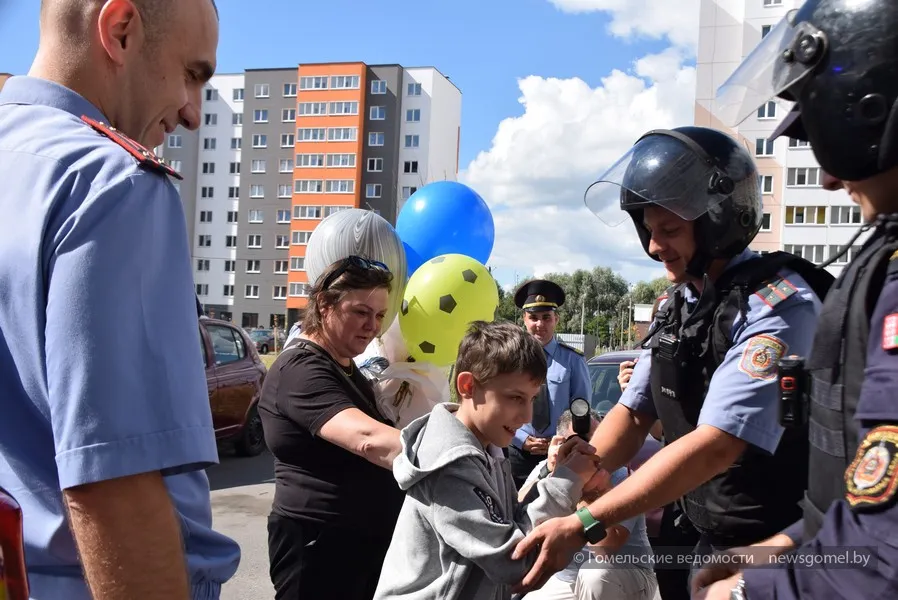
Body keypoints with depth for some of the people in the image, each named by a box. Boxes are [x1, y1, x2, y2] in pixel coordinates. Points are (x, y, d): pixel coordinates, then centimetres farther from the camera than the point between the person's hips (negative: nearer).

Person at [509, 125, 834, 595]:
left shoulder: (777, 306, -23)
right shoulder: (677, 304, 3)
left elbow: (716, 444, -31)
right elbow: (634, 411, 4)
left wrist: (583, 524, -32)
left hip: (779, 547, -6)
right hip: (710, 538, 7)